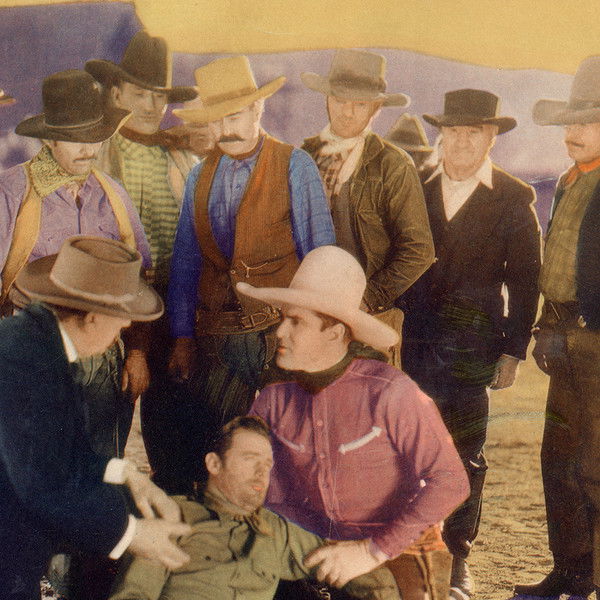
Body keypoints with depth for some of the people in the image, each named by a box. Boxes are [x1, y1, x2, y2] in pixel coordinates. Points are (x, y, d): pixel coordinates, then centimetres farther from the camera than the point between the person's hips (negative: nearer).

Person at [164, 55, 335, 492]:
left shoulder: (295, 168, -2)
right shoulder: (200, 178, 11)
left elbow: (321, 257, -2)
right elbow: (186, 263, 14)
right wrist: (183, 337, 9)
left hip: (280, 337, -4)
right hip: (215, 338, 4)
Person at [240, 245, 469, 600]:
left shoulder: (388, 391, -18)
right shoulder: (275, 399, -4)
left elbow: (451, 482, -21)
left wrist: (373, 550, -23)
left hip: (395, 553, -3)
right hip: (318, 552, 4)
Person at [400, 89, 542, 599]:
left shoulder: (514, 199, 3)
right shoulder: (415, 189, 9)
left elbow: (524, 281, 2)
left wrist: (513, 351, -3)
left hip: (471, 347, -2)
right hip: (411, 343, 2)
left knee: (466, 455, 4)